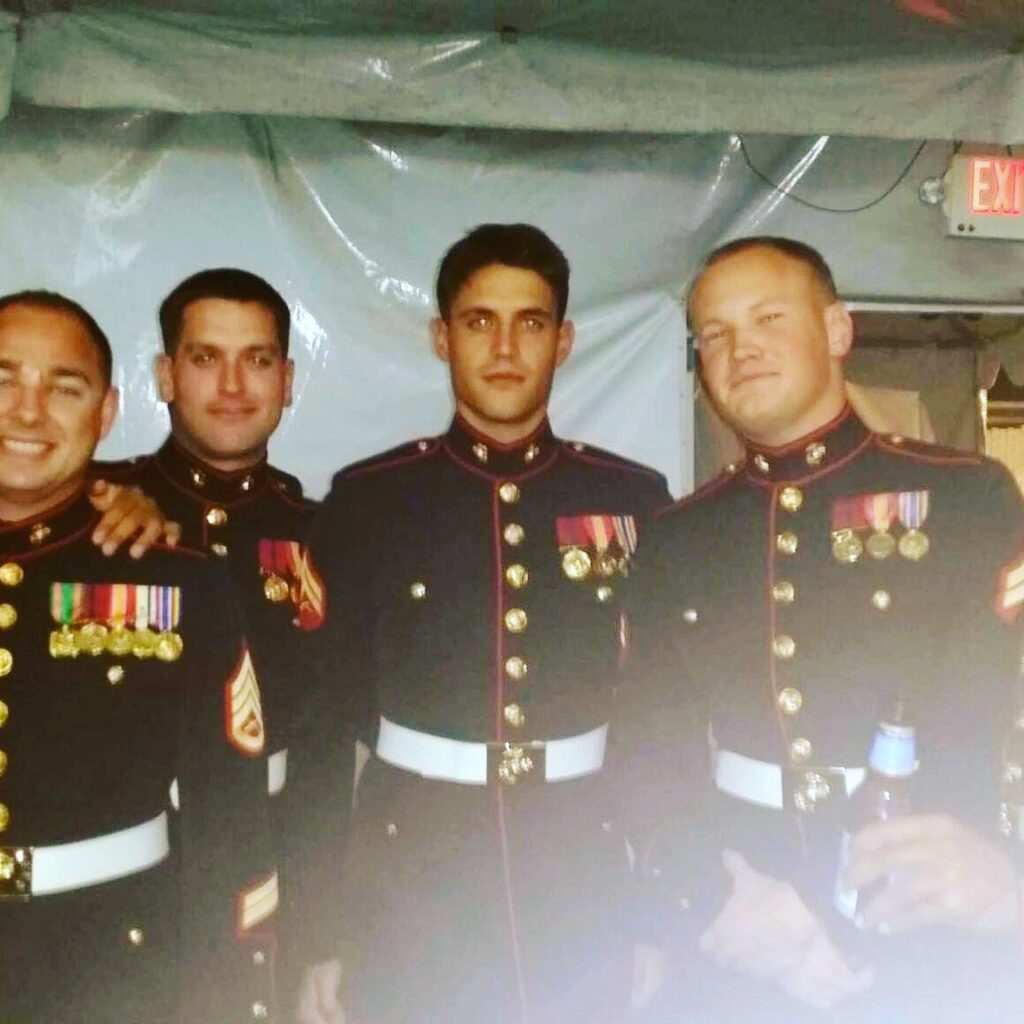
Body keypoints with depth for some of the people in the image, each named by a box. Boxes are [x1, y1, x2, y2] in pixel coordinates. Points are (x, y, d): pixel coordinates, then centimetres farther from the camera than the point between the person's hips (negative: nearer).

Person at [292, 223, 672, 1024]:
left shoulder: (635, 500, 0)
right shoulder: (366, 500, -3)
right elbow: (323, 721, -1)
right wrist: (322, 933, -2)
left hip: (586, 895, 1)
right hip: (411, 893, -1)